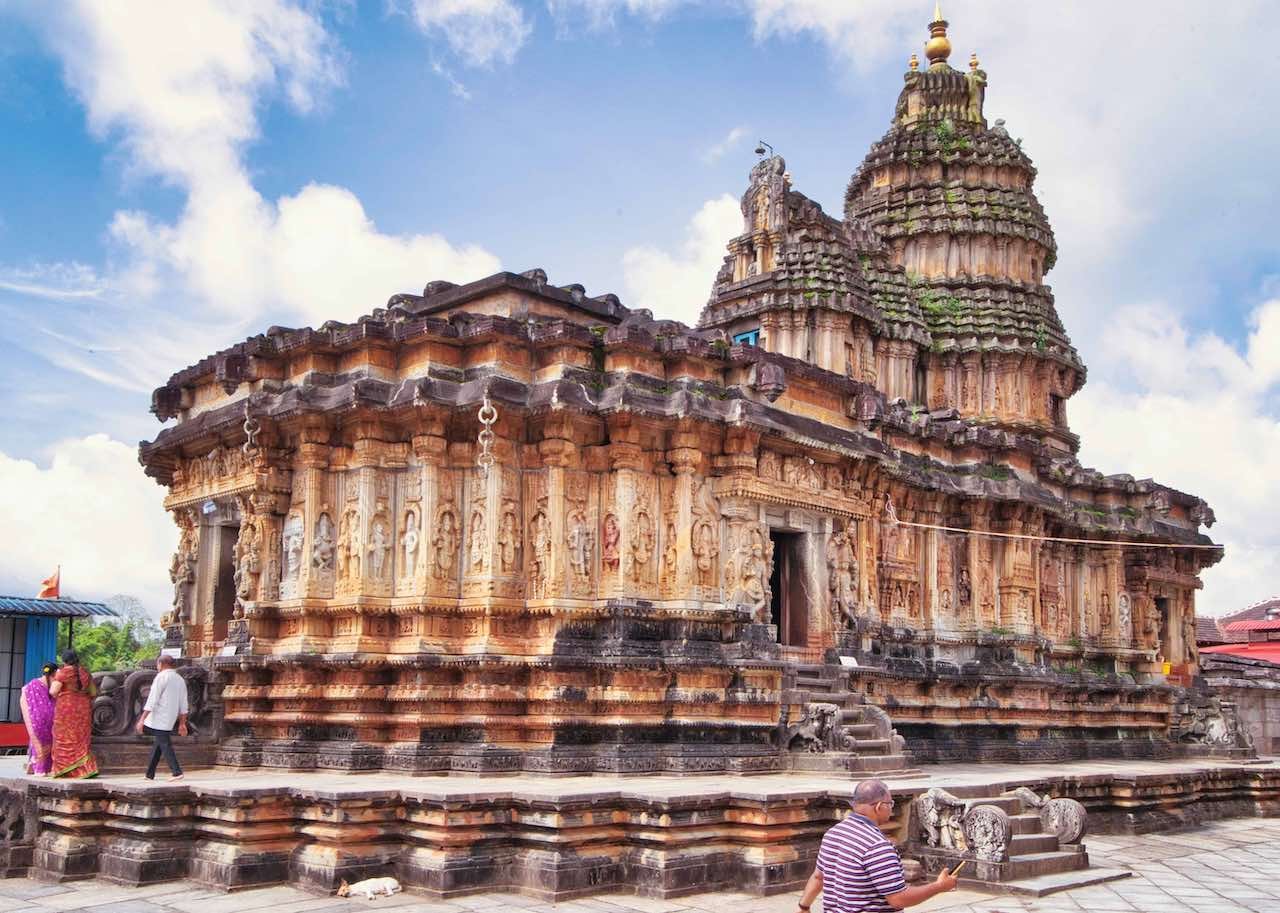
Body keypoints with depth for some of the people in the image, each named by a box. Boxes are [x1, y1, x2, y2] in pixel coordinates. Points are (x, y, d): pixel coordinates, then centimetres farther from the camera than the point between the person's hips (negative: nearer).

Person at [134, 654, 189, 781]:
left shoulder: (161, 677, -8)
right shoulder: (180, 680, 15)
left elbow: (152, 700, -15)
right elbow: (183, 705, 15)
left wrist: (142, 719, -16)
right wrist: (182, 724, 17)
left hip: (158, 718, -8)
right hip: (169, 720, 8)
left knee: (165, 745, -8)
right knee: (158, 745, 14)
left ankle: (177, 772, -15)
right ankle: (150, 774, 16)